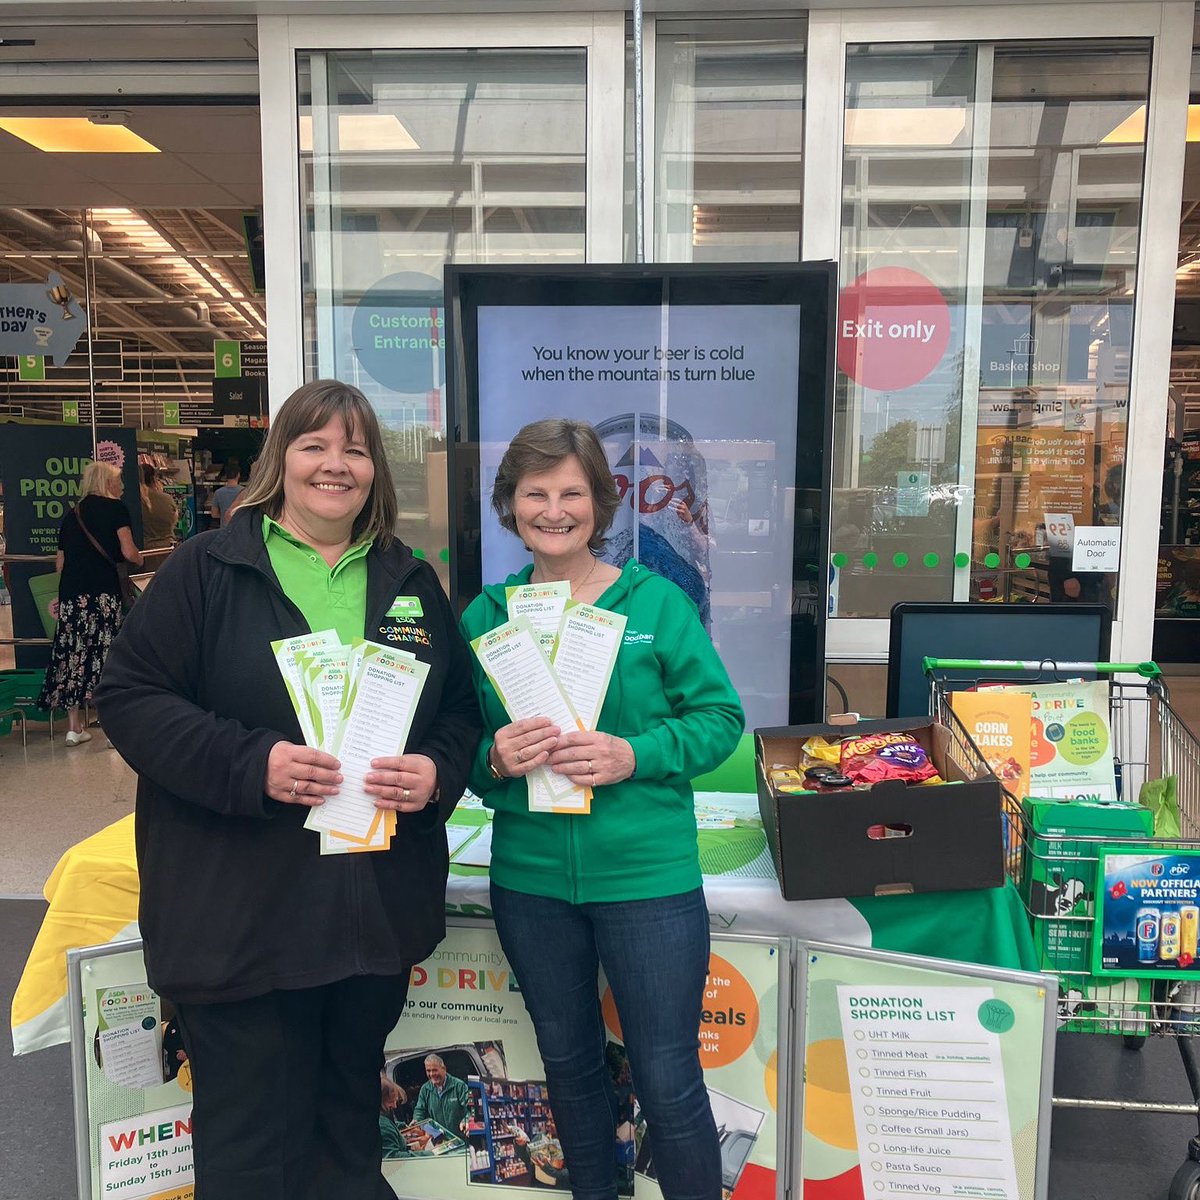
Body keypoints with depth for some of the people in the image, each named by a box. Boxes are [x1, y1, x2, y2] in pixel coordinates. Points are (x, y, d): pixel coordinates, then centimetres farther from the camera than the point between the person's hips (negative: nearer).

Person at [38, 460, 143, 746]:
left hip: (70, 593, 5)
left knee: (73, 655, 7)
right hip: (103, 591, -5)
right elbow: (128, 552, -7)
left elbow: (60, 563, 18)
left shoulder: (72, 514, 18)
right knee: (107, 652, -2)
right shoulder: (115, 508, 2)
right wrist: (140, 559, 14)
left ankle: (75, 727, 13)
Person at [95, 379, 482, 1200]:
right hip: (241, 913, -3)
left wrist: (437, 770, -10)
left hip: (380, 908, 4)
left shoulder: (411, 582, 9)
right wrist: (248, 763, -21)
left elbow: (463, 707, 11)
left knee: (353, 1110, 21)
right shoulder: (207, 569, -3)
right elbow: (130, 695, -7)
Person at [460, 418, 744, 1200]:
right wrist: (493, 758, -17)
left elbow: (721, 716, -5)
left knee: (669, 1080, 6)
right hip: (529, 878, 4)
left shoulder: (656, 602, -6)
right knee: (569, 1063, 23)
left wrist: (635, 755, -21)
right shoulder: (484, 617, 2)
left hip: (647, 876, -3)